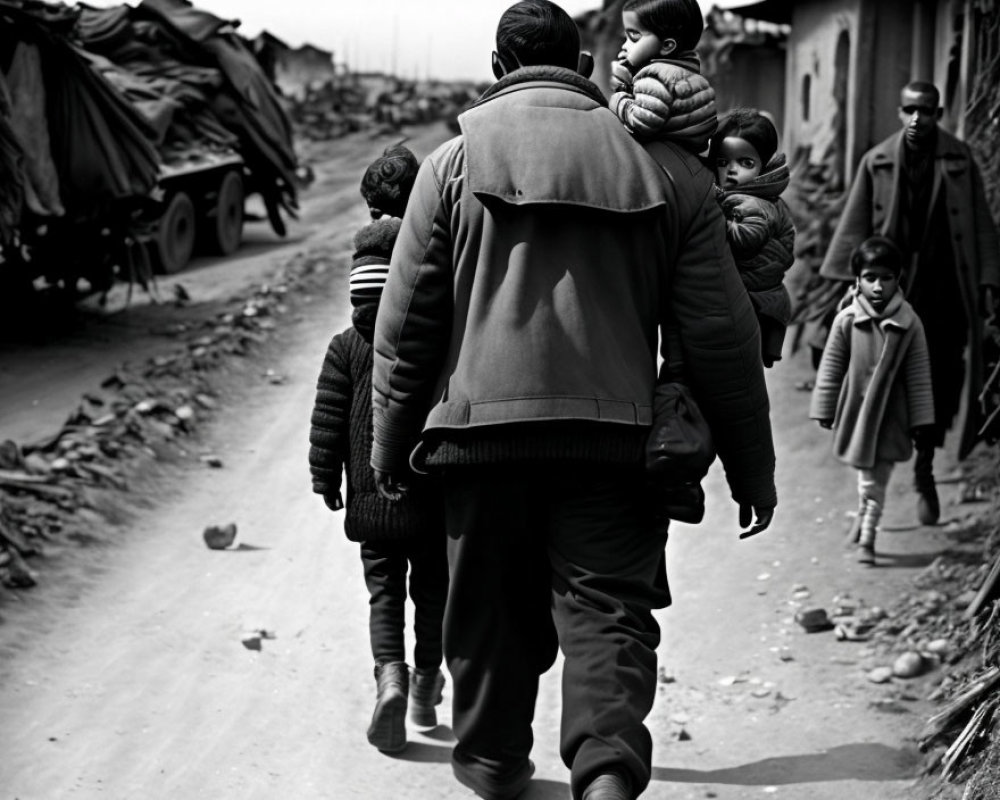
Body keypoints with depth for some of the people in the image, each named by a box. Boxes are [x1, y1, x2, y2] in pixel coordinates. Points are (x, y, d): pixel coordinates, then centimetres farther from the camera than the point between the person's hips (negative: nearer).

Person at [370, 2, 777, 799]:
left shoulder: (455, 163, 5)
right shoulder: (667, 167, 7)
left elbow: (405, 322, 5)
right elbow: (722, 330, 6)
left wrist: (391, 443, 15)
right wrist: (752, 465, 13)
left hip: (484, 425, 1)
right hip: (616, 434, 0)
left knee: (493, 611, 15)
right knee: (608, 610, 1)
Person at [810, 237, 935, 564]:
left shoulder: (909, 323, -9)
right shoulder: (846, 321, -10)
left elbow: (919, 375, -3)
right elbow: (830, 368, -1)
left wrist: (921, 420, -2)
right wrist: (824, 410, 2)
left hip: (890, 416, 0)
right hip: (856, 412, 0)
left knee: (878, 479, 6)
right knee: (867, 478, 8)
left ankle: (866, 537, 19)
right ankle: (865, 520, 32)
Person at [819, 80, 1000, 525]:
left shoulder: (960, 161, 1)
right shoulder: (876, 163, 0)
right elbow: (855, 226, 4)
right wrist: (851, 282, 1)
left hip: (946, 290, 0)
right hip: (894, 286, 0)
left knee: (943, 380, 1)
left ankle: (924, 468, 16)